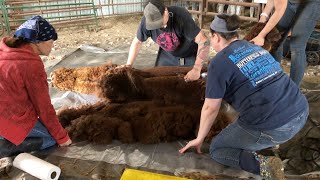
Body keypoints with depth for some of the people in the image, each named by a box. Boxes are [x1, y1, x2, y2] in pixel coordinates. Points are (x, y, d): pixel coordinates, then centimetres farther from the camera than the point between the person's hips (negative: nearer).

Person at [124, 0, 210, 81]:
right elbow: (137, 42, -7)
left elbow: (204, 41, -36)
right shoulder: (147, 20, -24)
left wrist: (196, 69, -45)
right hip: (167, 55, 3)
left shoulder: (181, 16, -34)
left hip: (190, 55, -2)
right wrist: (128, 65, -13)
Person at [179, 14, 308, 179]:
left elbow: (210, 108, -2)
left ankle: (262, 165, -8)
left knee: (217, 150, 13)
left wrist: (199, 138, 14)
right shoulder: (255, 47, 16)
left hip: (274, 127, -8)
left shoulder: (219, 63, -6)